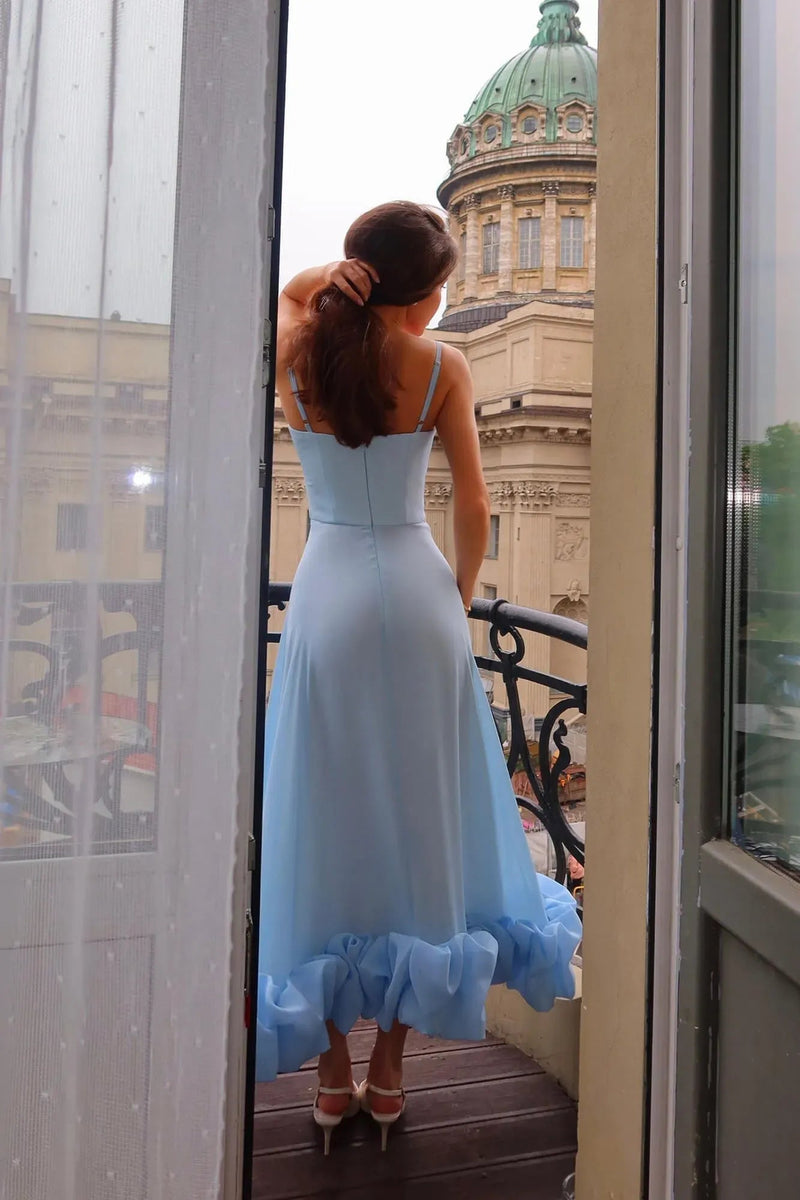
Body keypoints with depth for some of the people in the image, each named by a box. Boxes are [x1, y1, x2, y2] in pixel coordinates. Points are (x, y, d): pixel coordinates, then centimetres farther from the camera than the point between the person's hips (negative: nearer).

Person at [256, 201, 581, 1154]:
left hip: (327, 597, 1)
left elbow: (281, 289, 27)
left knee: (325, 821, 10)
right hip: (415, 594, -1)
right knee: (420, 820, 11)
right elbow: (473, 513, -4)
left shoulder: (292, 352, 3)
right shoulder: (440, 366, -3)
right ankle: (388, 1071, 22)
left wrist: (328, 280, 6)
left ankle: (333, 1073, 21)